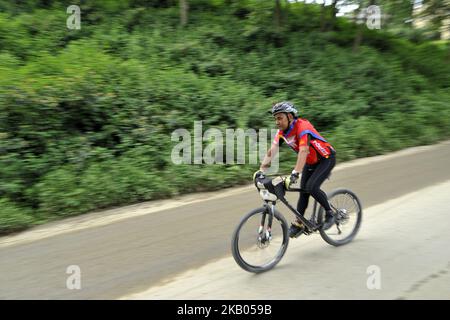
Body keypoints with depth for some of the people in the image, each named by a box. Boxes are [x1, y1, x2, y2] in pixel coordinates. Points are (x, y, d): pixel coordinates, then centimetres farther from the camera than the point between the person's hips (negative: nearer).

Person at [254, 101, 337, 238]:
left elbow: (303, 151, -42)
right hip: (311, 162, 7)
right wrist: (261, 170, -23)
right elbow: (272, 151, -14)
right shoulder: (282, 132, -8)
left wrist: (295, 173, -51)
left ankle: (330, 213, -2)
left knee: (312, 187, -23)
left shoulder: (302, 127, -31)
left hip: (326, 159, -7)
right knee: (304, 191, 3)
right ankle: (299, 224, 13)